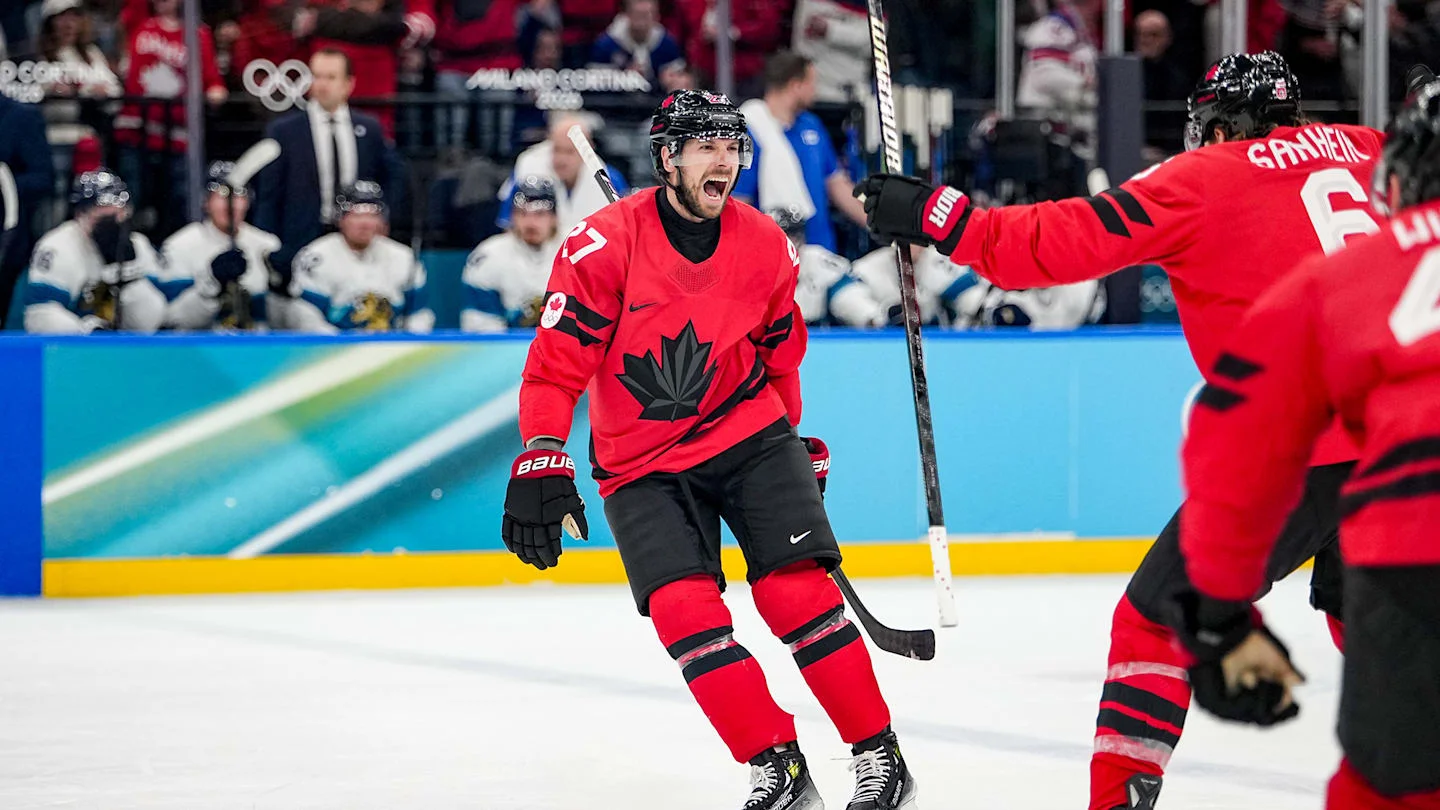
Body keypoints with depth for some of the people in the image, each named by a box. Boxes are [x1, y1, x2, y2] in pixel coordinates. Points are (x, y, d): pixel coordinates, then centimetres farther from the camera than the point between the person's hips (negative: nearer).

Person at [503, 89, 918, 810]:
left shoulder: (765, 246, -2)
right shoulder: (605, 244, -16)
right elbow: (556, 362, -14)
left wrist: (796, 444, 21)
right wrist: (541, 463, -23)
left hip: (747, 434, 2)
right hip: (641, 464, -1)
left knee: (796, 589, -13)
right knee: (683, 607, -17)